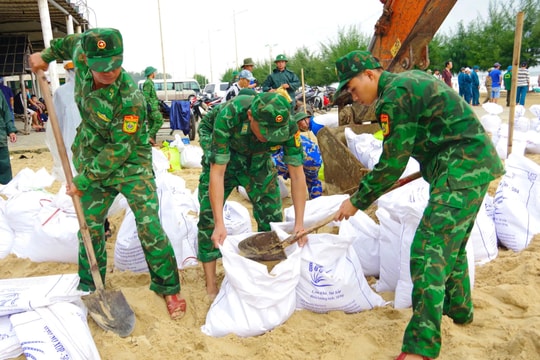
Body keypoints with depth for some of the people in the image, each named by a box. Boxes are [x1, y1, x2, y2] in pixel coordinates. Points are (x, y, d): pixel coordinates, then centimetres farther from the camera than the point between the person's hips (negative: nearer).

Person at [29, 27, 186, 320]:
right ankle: (89, 287, 30)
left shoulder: (130, 98, -29)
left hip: (130, 164, -6)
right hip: (93, 161, 6)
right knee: (90, 226, 12)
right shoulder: (82, 58, -10)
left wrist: (83, 180, -22)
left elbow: (119, 149, -26)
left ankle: (168, 287, 6)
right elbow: (73, 41, 16)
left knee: (149, 227, -11)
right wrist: (46, 55, 16)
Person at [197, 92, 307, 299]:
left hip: (258, 157, 3)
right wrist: (219, 224, -40)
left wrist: (299, 223, -28)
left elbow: (297, 174, -24)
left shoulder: (288, 125, -31)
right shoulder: (227, 116, -40)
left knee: (272, 214, -2)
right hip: (221, 157, -2)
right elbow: (217, 172, -37)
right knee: (209, 215, -10)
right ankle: (211, 287, 2)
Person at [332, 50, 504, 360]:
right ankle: (459, 308, 39)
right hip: (474, 163, 11)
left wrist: (357, 202, -7)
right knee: (451, 242, 22)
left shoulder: (394, 97, -16)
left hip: (463, 169, -11)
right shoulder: (410, 79, 15)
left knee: (429, 250, -14)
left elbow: (391, 165, -15)